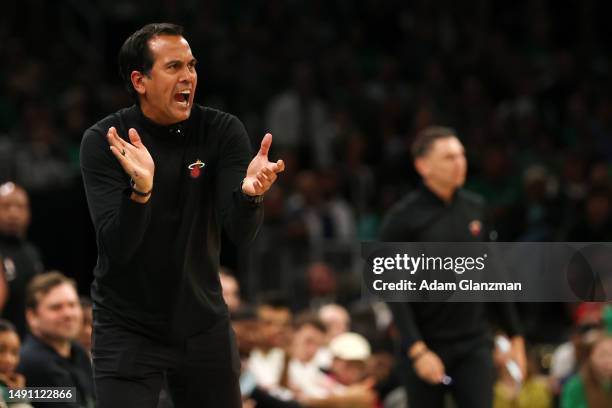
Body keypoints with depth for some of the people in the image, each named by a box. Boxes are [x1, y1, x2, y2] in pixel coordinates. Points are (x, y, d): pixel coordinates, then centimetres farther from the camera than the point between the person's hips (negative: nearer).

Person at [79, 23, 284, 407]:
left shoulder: (223, 131, -7)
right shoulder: (103, 141, -13)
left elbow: (241, 232, -16)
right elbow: (116, 247, -22)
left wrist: (249, 193, -38)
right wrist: (140, 189, -40)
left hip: (205, 324, 3)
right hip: (128, 329, -2)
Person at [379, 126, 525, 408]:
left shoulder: (475, 208, 7)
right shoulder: (403, 218, -8)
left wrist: (515, 335, 12)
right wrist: (416, 350, -20)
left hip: (474, 344, 3)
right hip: (427, 346, -3)